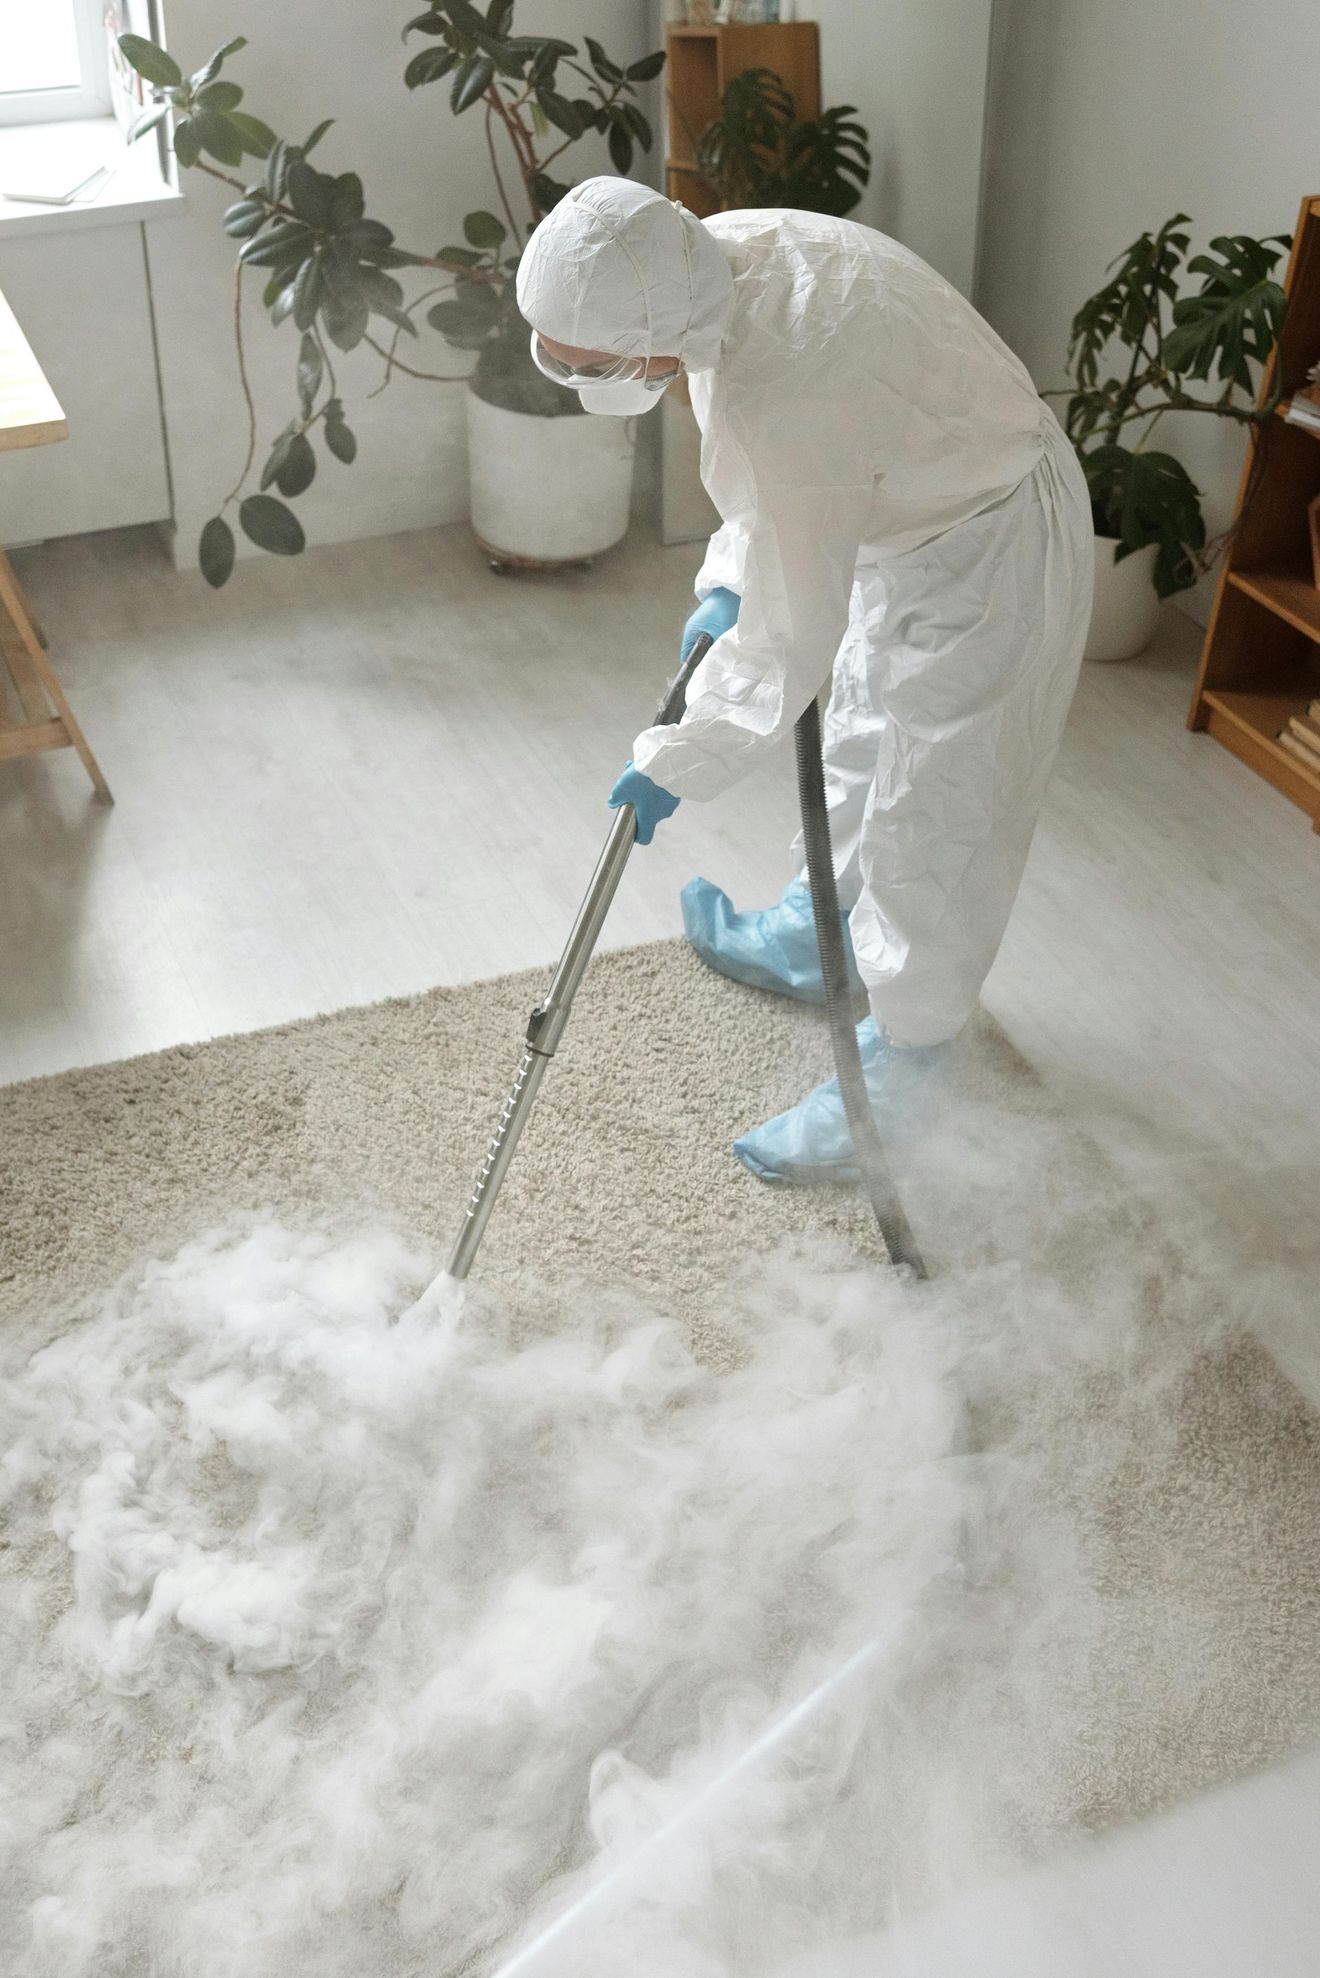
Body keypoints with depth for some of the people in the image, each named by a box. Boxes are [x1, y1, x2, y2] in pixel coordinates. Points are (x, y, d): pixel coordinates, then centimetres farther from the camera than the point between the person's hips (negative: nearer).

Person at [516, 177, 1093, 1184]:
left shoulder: (783, 404, -41)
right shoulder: (724, 250, -15)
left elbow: (787, 647, -30)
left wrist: (672, 765, -17)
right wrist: (727, 579, 1)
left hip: (985, 561, -10)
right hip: (915, 507, 10)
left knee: (931, 824, 3)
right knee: (861, 742, 26)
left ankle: (895, 1077, 21)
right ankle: (810, 940, 50)